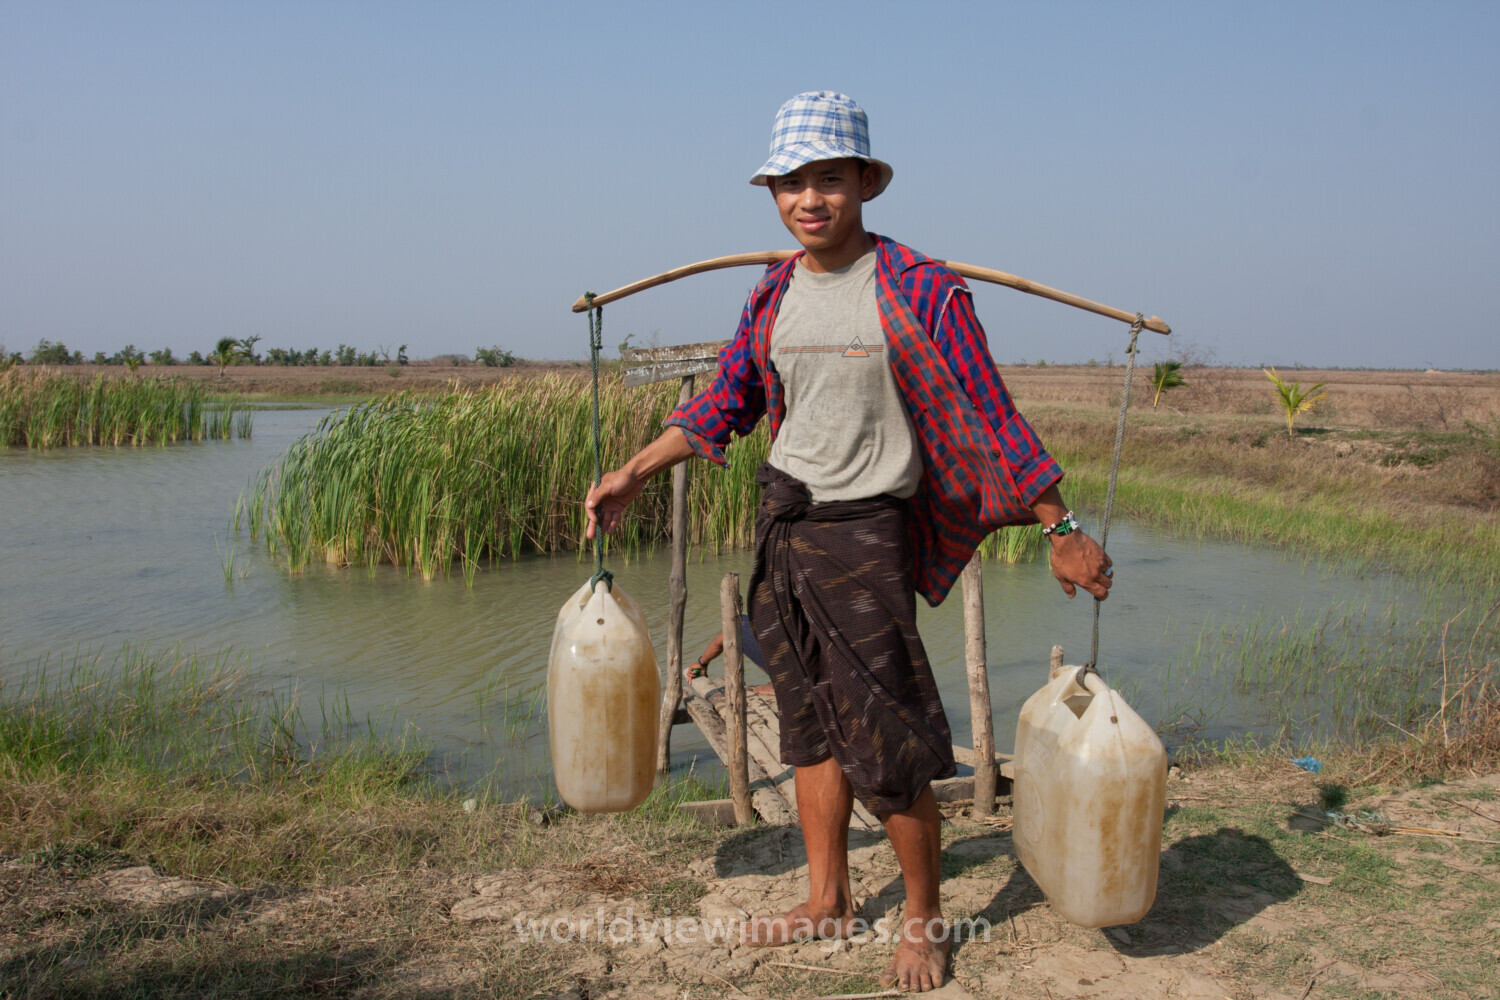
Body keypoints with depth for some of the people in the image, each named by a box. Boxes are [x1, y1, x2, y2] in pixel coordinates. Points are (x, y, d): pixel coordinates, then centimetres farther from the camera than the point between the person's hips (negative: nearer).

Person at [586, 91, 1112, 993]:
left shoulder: (921, 291, -11)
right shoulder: (774, 293, 7)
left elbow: (990, 418, -10)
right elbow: (726, 403, 17)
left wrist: (1063, 529, -11)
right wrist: (632, 476, 15)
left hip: (863, 530, -6)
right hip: (781, 523, 6)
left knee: (887, 749, -3)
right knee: (810, 723, 15)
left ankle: (924, 919, 19)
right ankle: (829, 901, 30)